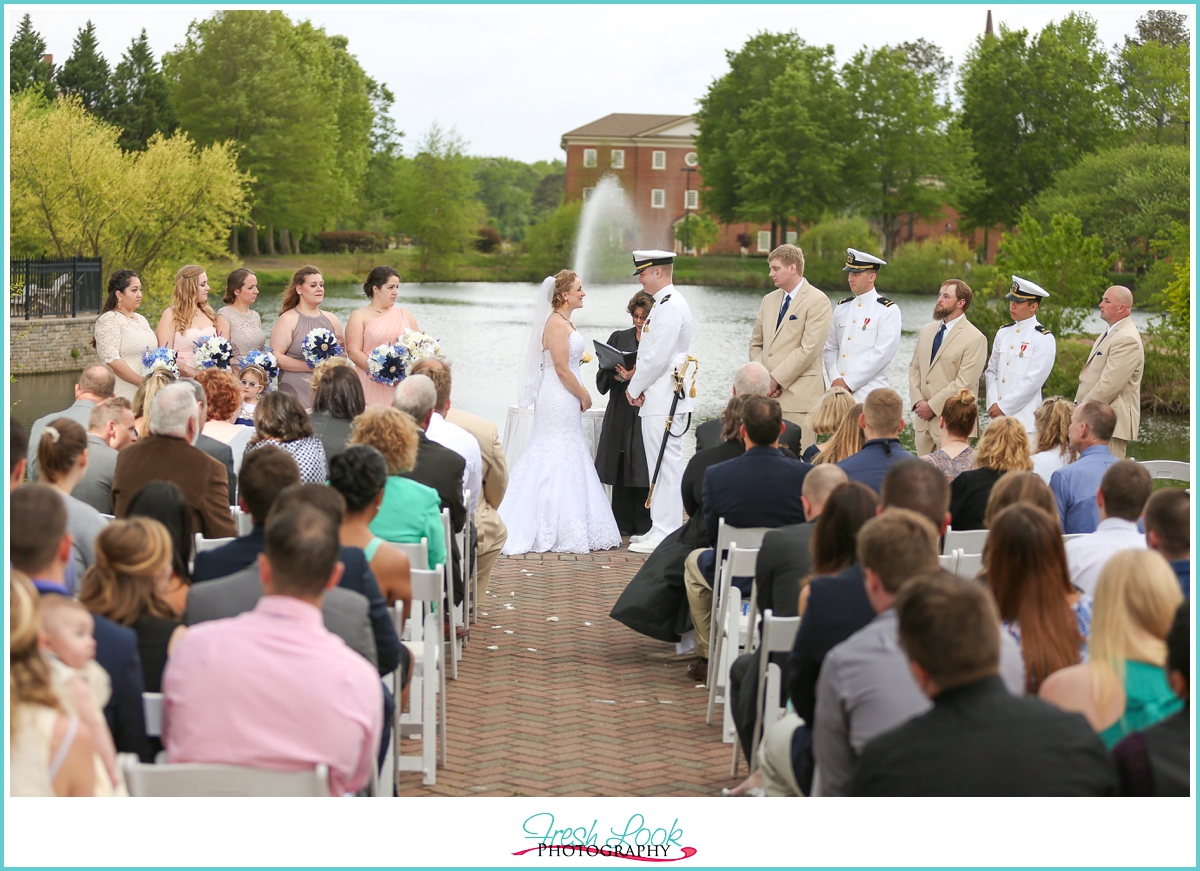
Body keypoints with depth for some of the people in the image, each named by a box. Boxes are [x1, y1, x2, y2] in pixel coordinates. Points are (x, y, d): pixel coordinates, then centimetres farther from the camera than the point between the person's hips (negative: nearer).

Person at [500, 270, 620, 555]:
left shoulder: (564, 322, 13)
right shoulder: (557, 324, -18)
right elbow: (562, 370, -20)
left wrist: (581, 392, 11)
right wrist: (584, 397, -10)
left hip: (563, 400, 10)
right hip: (560, 401, -10)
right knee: (560, 464, -4)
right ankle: (557, 532, 1)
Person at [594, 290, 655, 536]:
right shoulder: (619, 338, 13)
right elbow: (602, 378, 12)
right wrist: (618, 376, -8)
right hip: (620, 415, 4)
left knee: (643, 470, -5)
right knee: (621, 470, 4)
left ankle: (644, 526, 2)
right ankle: (623, 524, 11)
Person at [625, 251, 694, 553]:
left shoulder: (671, 306, -17)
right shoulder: (664, 304, 17)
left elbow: (658, 357, -21)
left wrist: (635, 388, -9)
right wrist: (637, 385, 10)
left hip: (664, 399, -11)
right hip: (657, 398, 11)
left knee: (665, 465, -7)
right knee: (661, 466, 14)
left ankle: (665, 535, -4)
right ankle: (661, 529, 20)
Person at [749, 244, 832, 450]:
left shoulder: (818, 301, -6)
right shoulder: (769, 300, 17)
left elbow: (809, 349, -14)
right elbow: (756, 343, 19)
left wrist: (776, 379, -14)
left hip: (799, 394, -7)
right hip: (768, 394, 7)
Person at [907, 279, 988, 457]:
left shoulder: (975, 339, -10)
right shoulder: (927, 331, 13)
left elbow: (964, 383, -15)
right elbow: (914, 368, 14)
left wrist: (932, 406, -14)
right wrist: (918, 401, -1)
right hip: (923, 418, 6)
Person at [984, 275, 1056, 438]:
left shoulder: (1044, 339, -5)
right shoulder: (1003, 333, 13)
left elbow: (1033, 381, -11)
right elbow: (992, 371, 13)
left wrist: (1002, 406, -11)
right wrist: (992, 405, -2)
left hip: (1025, 419, -5)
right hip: (998, 417, 5)